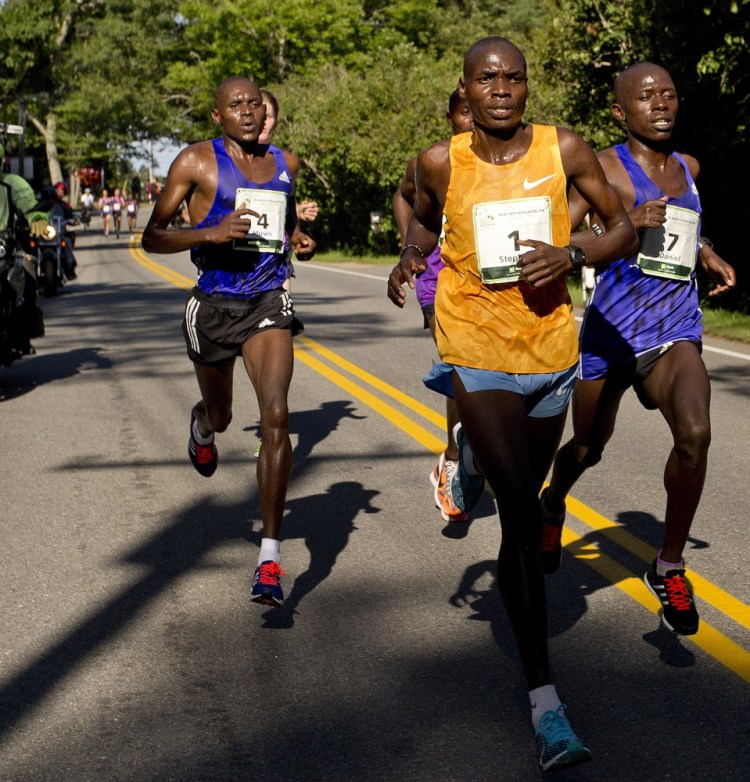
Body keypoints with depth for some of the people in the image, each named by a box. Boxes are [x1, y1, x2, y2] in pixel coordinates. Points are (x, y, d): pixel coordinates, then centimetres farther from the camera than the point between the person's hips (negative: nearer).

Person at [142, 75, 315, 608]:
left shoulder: (286, 163, 8)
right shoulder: (197, 162, -4)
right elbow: (152, 237, -6)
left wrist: (302, 240, 6)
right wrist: (211, 233, -22)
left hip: (268, 303, 1)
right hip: (214, 304, -1)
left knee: (276, 415, -18)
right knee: (220, 417, 18)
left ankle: (270, 555, -15)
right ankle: (201, 425, 61)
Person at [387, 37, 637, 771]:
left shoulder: (565, 150, -5)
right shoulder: (441, 161, -5)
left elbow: (623, 230, 3)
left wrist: (571, 253, -16)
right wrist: (409, 256, -5)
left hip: (549, 350, 3)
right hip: (474, 353, -3)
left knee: (525, 504, 20)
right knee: (522, 515, -14)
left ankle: (475, 457, 59)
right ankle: (543, 698, -9)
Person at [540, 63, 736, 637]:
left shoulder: (688, 168, 12)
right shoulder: (606, 167, -7)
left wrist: (707, 254, 19)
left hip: (676, 332, 3)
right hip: (612, 330, -3)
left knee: (695, 433, -23)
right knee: (588, 447, 14)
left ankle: (669, 568, -7)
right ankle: (553, 506, 51)